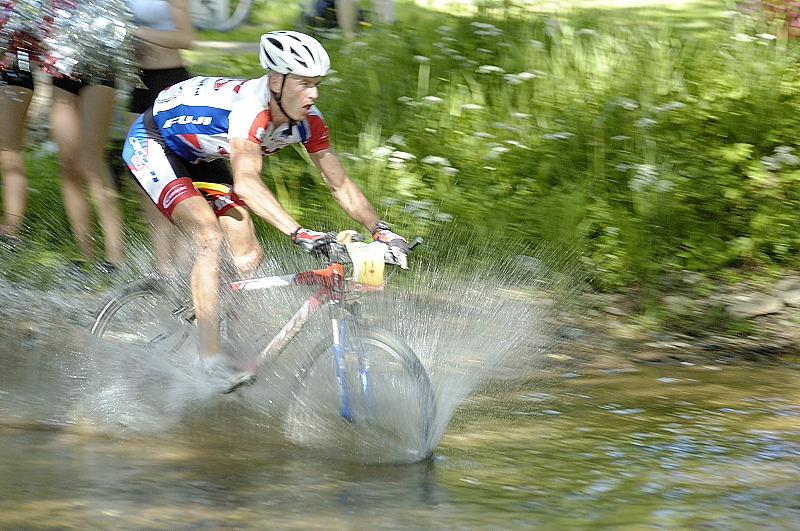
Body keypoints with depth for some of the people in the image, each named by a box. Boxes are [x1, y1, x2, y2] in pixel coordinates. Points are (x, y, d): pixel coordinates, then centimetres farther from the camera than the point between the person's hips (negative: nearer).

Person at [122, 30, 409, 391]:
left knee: (249, 260, -3)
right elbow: (246, 183, -53)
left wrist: (379, 230, -23)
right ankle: (210, 356, -21)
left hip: (200, 157, 8)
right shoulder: (249, 107, -39)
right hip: (151, 145, -8)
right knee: (210, 237, -26)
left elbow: (340, 185, -9)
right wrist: (299, 233, -62)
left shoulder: (306, 120, -16)